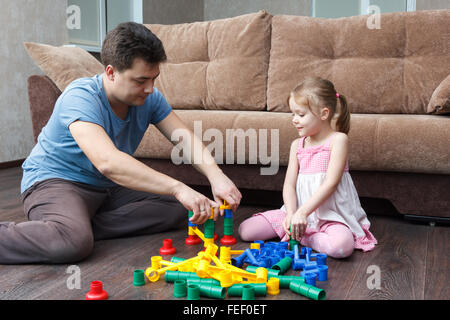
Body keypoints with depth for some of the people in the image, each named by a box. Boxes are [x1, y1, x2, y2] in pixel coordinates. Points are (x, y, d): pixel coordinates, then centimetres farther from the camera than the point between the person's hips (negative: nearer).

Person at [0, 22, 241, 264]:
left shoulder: (149, 98, -6)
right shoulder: (81, 98, -28)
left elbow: (187, 138, -9)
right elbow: (107, 162, -43)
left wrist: (215, 175, -30)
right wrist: (178, 187, -50)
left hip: (108, 188, 8)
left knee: (176, 209, -11)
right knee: (73, 242, -38)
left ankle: (80, 225, -14)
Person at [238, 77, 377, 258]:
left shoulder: (338, 139, -7)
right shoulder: (297, 145, 10)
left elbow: (331, 183, -16)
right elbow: (289, 184, 3)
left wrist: (303, 212, -24)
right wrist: (291, 214, -16)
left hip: (331, 214, -4)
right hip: (298, 210, 4)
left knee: (341, 245, -37)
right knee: (245, 230, -9)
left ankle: (299, 237, -10)